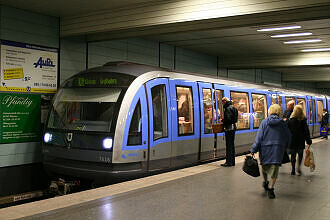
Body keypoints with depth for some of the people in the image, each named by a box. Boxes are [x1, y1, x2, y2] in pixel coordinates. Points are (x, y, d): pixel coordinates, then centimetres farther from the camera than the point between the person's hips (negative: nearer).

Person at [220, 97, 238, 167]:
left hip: (229, 128, -10)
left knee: (229, 145, -7)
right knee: (231, 145, 14)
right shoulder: (232, 107, 17)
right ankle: (232, 161, 21)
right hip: (232, 127, 10)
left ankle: (229, 162, -4)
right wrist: (224, 120, 10)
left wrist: (222, 120, -6)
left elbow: (228, 119, -23)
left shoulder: (228, 108, -14)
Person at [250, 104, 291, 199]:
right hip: (278, 150, 0)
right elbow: (288, 137, 8)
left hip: (265, 149, 0)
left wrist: (253, 149, -1)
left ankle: (265, 182, 38)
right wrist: (284, 146, 25)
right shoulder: (283, 123, 1)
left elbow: (259, 137, -6)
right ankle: (270, 188, -1)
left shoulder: (264, 122, -4)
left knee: (265, 165, 21)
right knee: (274, 168, 3)